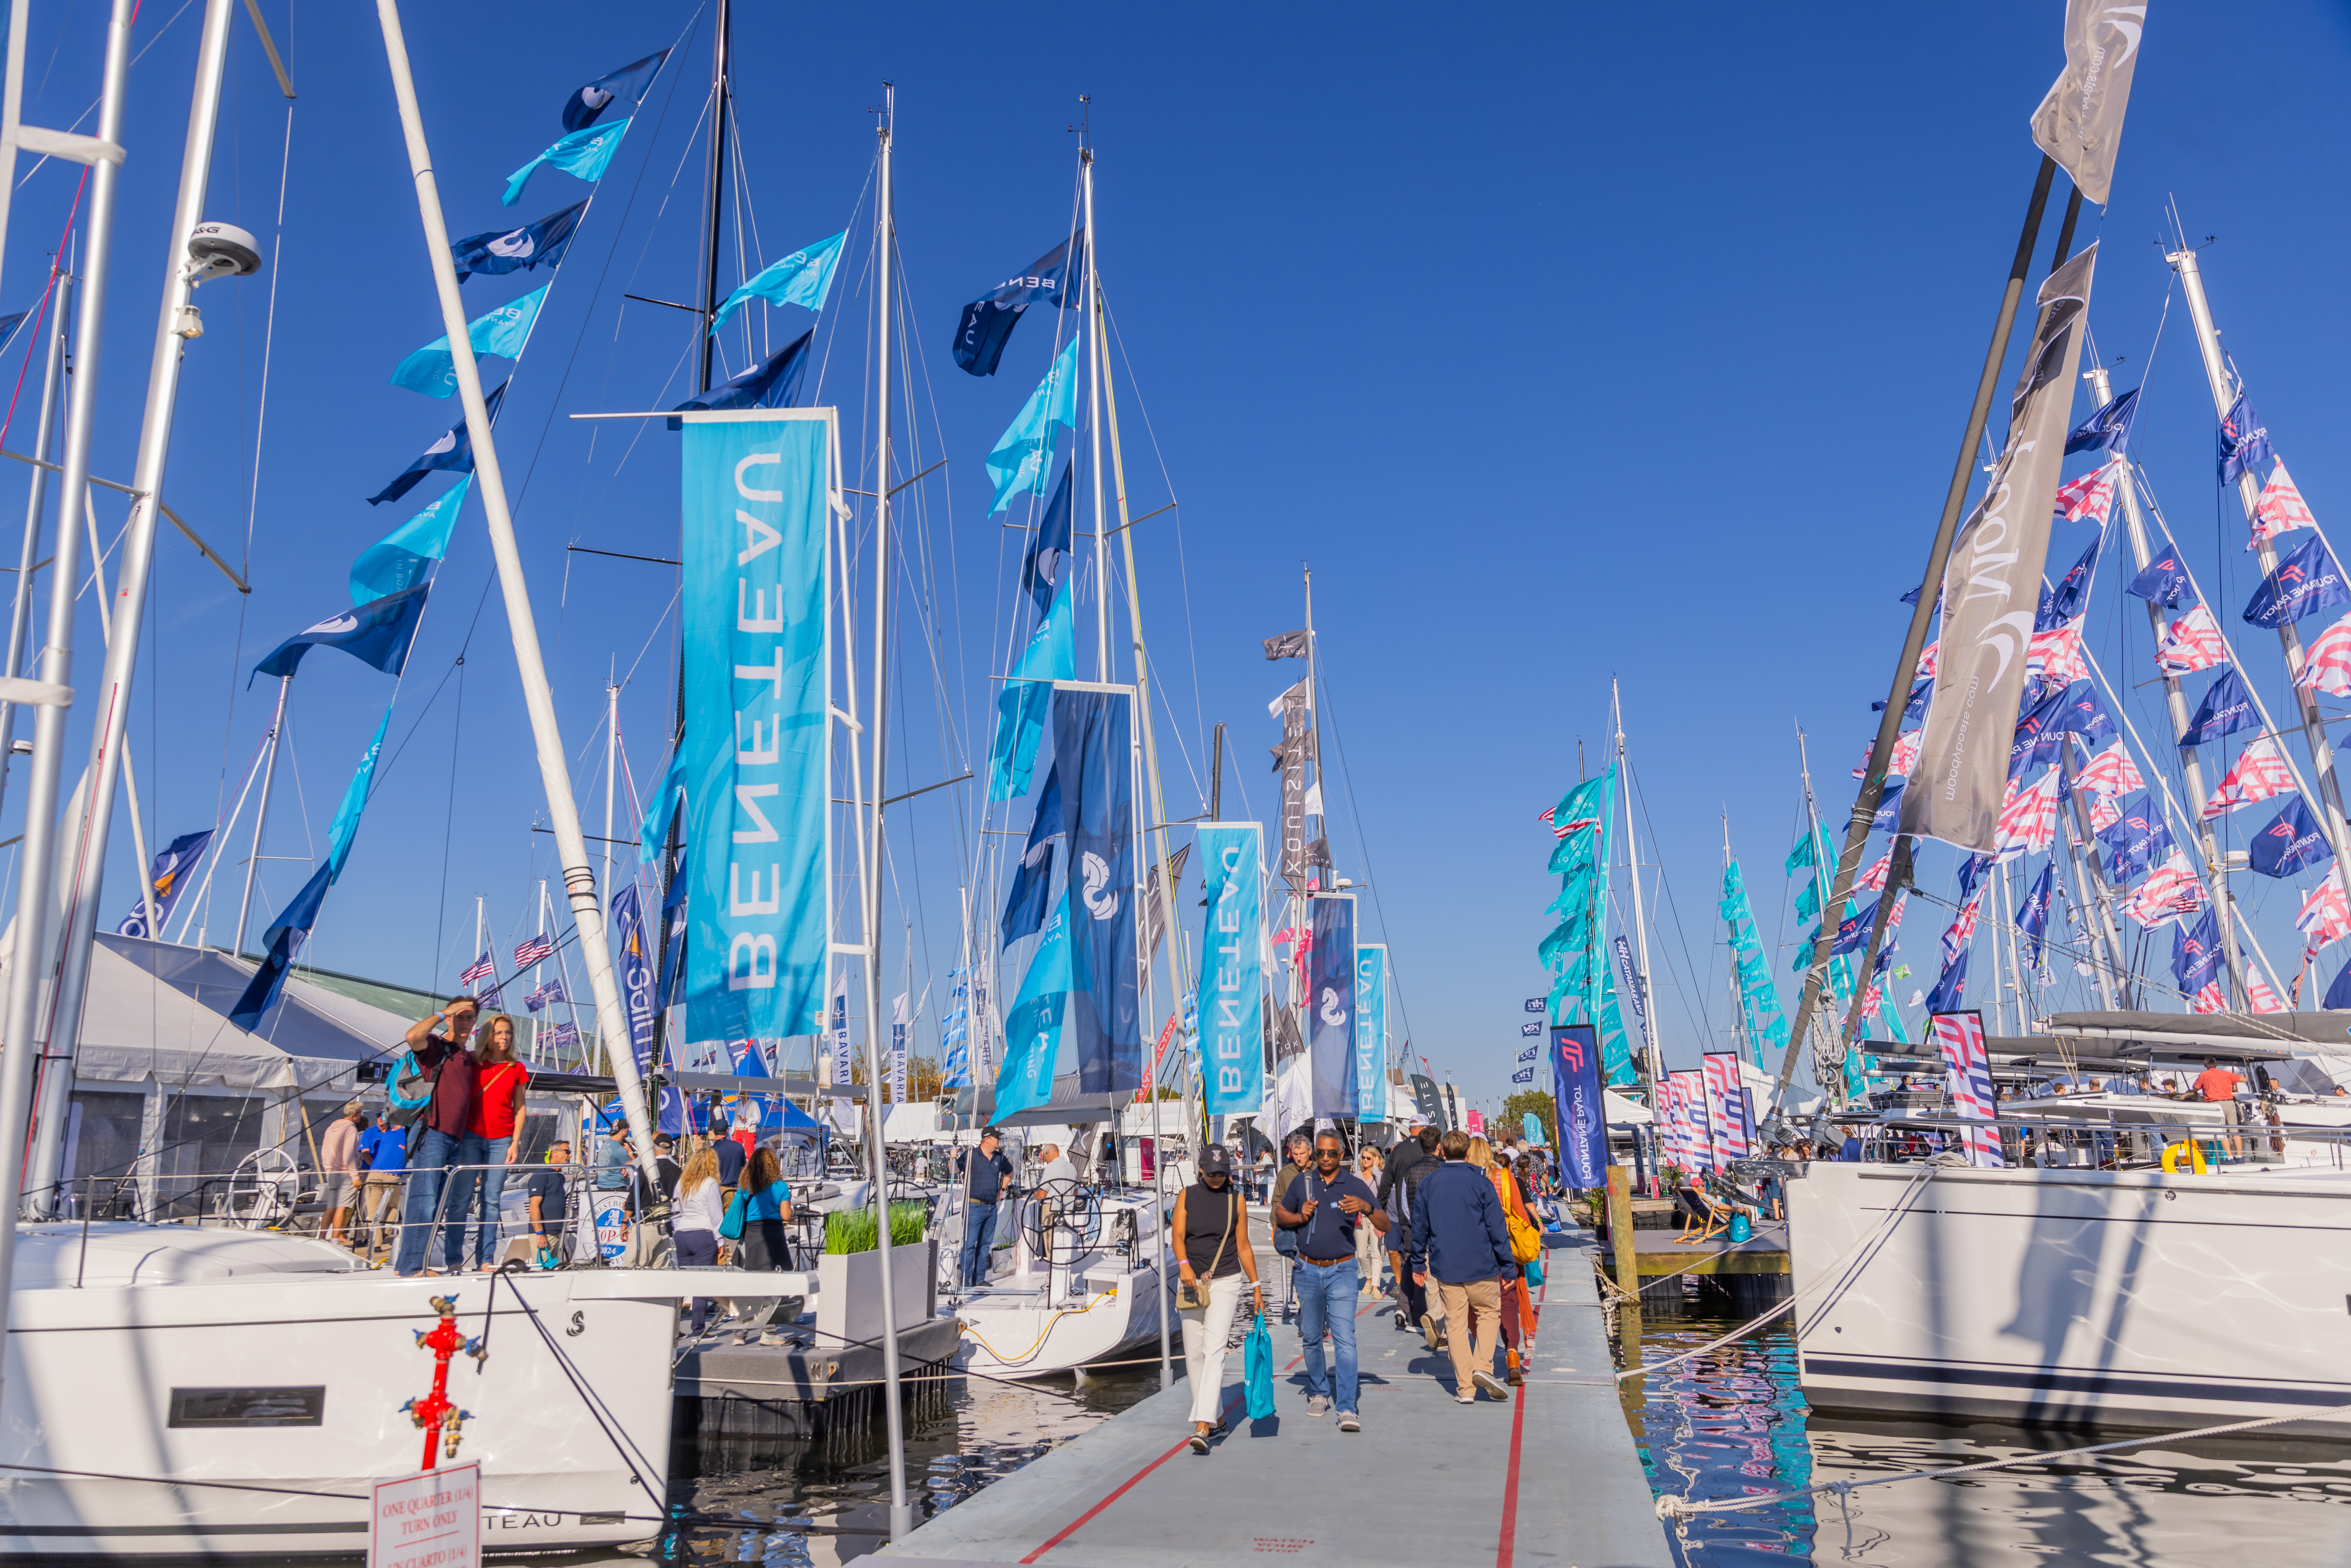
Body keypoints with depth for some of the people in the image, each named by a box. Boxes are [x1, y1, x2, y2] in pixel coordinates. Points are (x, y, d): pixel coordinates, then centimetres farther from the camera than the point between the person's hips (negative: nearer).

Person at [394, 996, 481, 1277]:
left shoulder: (469, 1058, 21)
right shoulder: (435, 1046, 0)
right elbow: (413, 1036, -24)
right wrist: (443, 1014, -14)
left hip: (454, 1139, 8)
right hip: (430, 1134, -8)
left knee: (437, 1206, 7)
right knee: (424, 1199, -12)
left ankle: (410, 1263, 11)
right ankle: (411, 1265, -11)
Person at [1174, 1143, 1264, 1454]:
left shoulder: (1236, 1200, 3)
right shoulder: (1186, 1197, 3)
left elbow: (1243, 1246, 8)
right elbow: (1178, 1235, -10)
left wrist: (1256, 1286, 6)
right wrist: (1184, 1264, -29)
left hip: (1226, 1282, -2)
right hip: (1193, 1284, 3)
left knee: (1214, 1349, -16)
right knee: (1194, 1354, 8)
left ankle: (1203, 1425, -23)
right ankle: (1216, 1416, 25)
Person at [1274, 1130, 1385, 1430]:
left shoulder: (1356, 1185, -4)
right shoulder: (1302, 1183, 3)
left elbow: (1385, 1226, -8)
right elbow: (1279, 1214, 15)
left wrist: (1366, 1207, -29)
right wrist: (1300, 1217, -7)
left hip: (1342, 1271, -3)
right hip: (1308, 1270, 3)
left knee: (1345, 1340, -12)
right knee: (1312, 1338, 13)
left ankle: (1347, 1409, -13)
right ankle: (1318, 1393, 32)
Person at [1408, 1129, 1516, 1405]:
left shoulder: (1427, 1184, 2)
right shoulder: (1480, 1183, -7)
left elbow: (1419, 1227, 7)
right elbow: (1497, 1227, -6)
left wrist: (1419, 1264, 16)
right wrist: (1508, 1265, 1)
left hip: (1445, 1268, 2)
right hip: (1481, 1267, -2)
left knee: (1457, 1324, 8)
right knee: (1489, 1312, 16)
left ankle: (1465, 1388, 7)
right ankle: (1483, 1367, -2)